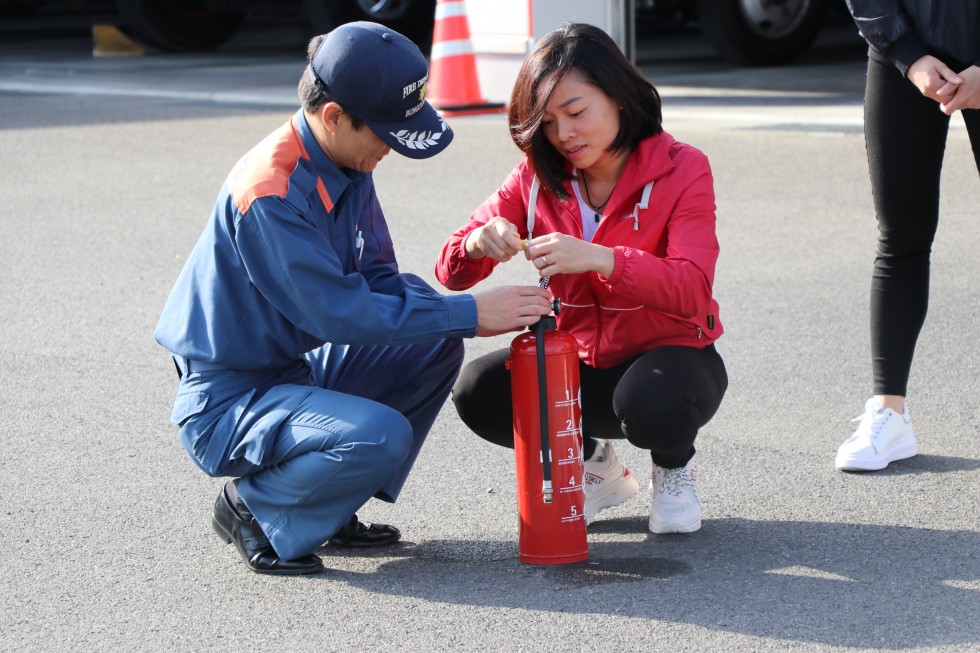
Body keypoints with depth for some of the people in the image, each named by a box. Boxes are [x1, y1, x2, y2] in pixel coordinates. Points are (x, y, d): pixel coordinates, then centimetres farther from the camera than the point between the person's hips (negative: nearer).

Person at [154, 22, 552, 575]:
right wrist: (469, 313, -25)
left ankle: (334, 512, 9)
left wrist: (471, 313, -13)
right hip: (226, 404, -9)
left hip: (299, 372, 9)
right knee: (379, 436, -30)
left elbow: (378, 279, 6)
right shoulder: (270, 193, -27)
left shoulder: (349, 166, 2)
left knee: (435, 349, 1)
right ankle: (254, 509, -3)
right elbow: (341, 313, -28)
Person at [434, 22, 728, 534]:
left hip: (670, 354, -4)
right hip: (581, 366, 4)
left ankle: (674, 469, 2)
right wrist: (478, 245, -31)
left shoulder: (681, 169, -13)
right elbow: (452, 274, -6)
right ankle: (592, 465, 7)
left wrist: (598, 258, -43)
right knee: (478, 391, -23)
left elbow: (692, 289, -27)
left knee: (652, 401, -38)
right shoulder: (537, 177, -2)